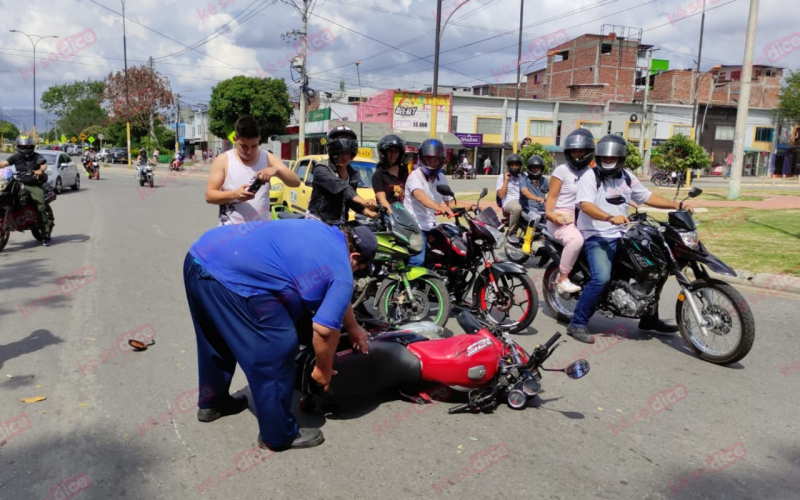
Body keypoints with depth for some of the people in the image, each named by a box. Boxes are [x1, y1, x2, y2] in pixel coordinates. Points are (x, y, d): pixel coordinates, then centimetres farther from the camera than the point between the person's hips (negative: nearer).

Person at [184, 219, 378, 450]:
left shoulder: (323, 232, 24)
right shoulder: (341, 273, -1)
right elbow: (324, 329, -7)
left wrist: (353, 328, 42)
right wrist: (324, 368, 12)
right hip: (231, 278, -10)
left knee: (217, 341, 30)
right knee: (276, 353, 4)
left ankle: (212, 402, 50)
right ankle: (279, 434, 19)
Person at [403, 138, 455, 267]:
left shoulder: (442, 179, 11)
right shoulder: (415, 176, -13)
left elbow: (450, 201, 17)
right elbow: (420, 195, -33)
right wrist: (439, 207, -51)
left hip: (431, 226, 8)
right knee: (418, 261, -21)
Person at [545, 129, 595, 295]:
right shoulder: (562, 170, -1)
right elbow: (552, 195, -5)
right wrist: (549, 212, -23)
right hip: (561, 217, -6)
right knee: (576, 240, -35)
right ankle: (562, 279, -21)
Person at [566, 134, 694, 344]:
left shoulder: (627, 177, 12)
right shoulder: (590, 177, -9)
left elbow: (647, 197, 19)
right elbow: (586, 205, -24)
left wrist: (676, 205, 7)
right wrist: (611, 217, -40)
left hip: (622, 236, 8)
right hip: (597, 237, -7)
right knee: (602, 278, -30)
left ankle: (649, 318, 23)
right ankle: (577, 324, -16)